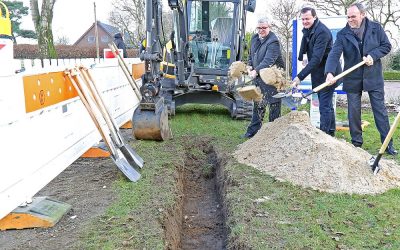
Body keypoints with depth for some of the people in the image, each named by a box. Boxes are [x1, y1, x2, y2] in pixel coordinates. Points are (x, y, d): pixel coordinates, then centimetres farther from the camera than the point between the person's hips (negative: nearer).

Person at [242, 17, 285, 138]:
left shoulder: (273, 42, -18)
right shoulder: (254, 38, 9)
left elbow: (268, 61, -29)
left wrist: (256, 71, -38)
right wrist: (250, 66, 4)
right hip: (258, 77, 8)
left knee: (274, 104, -1)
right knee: (258, 104, 14)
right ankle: (253, 130, 22)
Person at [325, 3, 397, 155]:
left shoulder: (376, 28, -2)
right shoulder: (343, 34, -5)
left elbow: (386, 46, 4)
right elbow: (334, 54, -16)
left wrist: (373, 55, -15)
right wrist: (330, 72, -33)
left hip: (373, 77, 0)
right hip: (353, 79, 1)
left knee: (380, 110, 4)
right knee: (353, 112, 7)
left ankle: (388, 144, 12)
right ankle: (356, 143, 21)